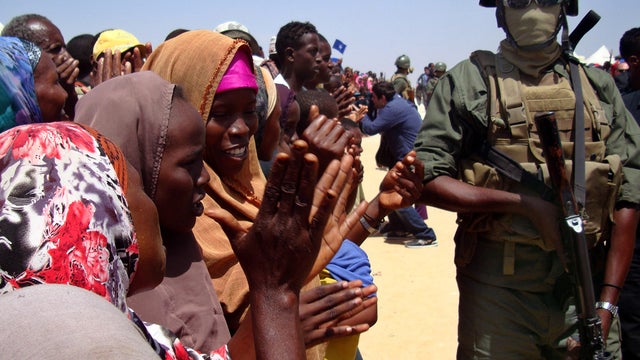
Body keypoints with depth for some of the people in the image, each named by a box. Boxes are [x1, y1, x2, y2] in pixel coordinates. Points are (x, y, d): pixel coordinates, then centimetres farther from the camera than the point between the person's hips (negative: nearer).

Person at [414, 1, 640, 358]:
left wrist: (608, 301, -5)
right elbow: (427, 179, -6)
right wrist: (525, 203, -16)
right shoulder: (469, 80, 1)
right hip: (497, 288, -2)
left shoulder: (598, 84, 9)